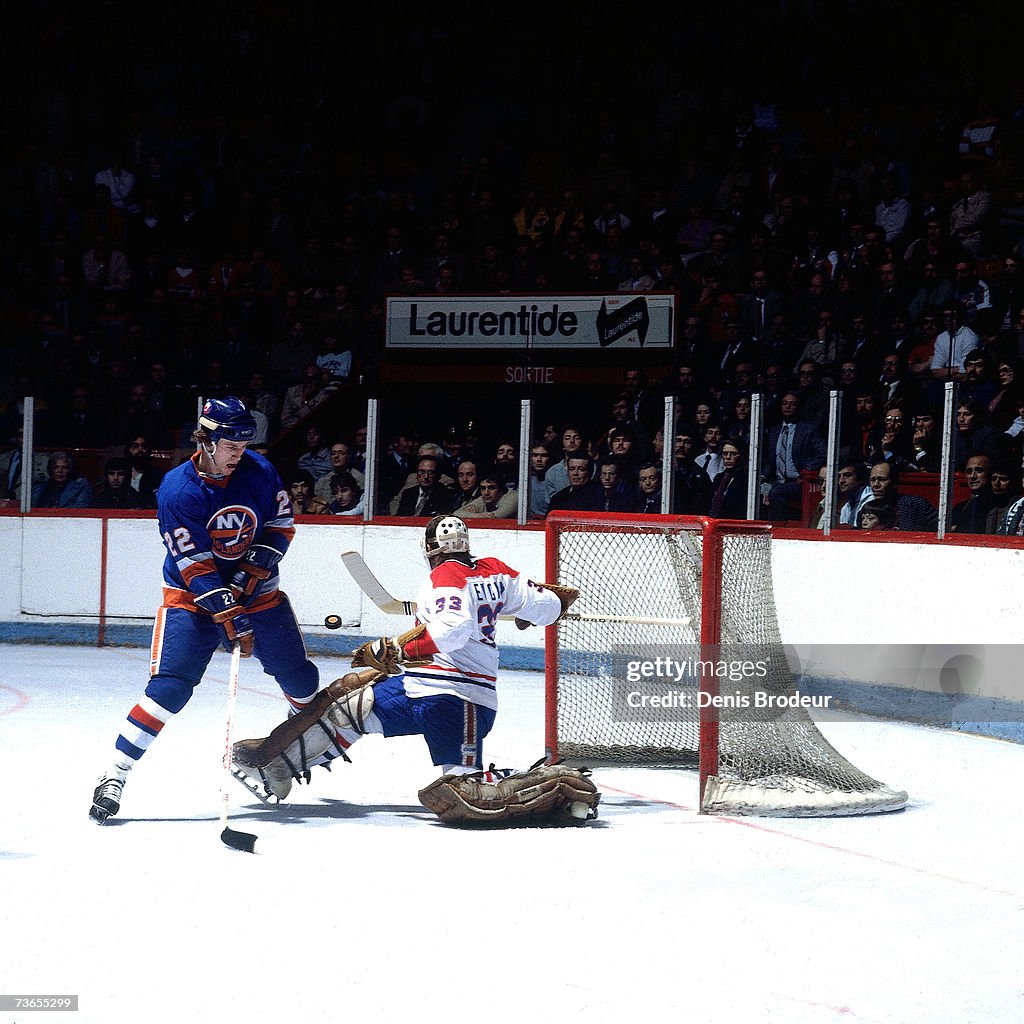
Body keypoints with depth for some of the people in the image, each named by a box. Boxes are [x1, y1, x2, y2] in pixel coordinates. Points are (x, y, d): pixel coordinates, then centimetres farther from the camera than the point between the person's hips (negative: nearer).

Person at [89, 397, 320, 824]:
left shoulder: (259, 472, -8)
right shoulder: (177, 489, -20)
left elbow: (282, 525, 3)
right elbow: (194, 565, -22)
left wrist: (255, 567, -15)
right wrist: (228, 617, -30)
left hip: (257, 590, 4)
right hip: (192, 596, -4)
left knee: (298, 675, 9)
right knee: (170, 685, -18)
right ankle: (115, 773, -15)